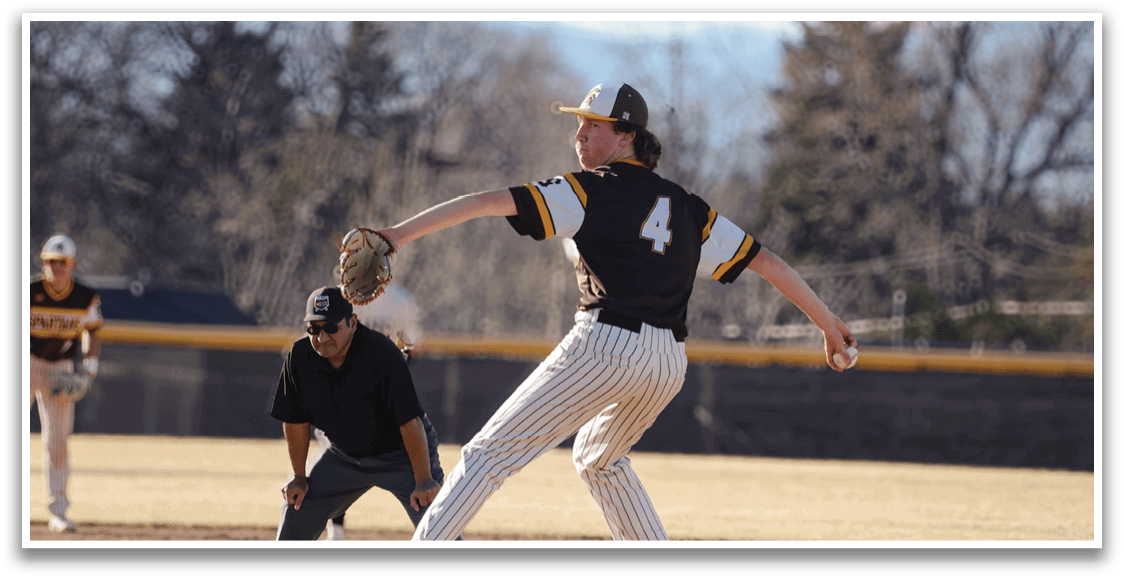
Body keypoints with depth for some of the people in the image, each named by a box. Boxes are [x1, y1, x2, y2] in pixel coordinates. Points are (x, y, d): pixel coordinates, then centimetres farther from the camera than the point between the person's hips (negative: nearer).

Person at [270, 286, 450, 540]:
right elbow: (296, 421, -1)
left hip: (401, 454, -5)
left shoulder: (381, 353, -29)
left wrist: (424, 480, -29)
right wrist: (300, 477, 4)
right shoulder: (299, 357, -15)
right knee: (297, 510, 3)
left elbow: (410, 421, -28)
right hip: (345, 457, 5)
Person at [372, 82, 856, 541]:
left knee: (491, 452, -4)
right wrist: (828, 323, 25)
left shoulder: (590, 191, 2)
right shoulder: (684, 206, 19)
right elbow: (765, 260, 19)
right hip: (670, 363, 7)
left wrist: (401, 233, -12)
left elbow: (490, 202, -8)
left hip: (606, 345, -7)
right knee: (598, 458, 32)